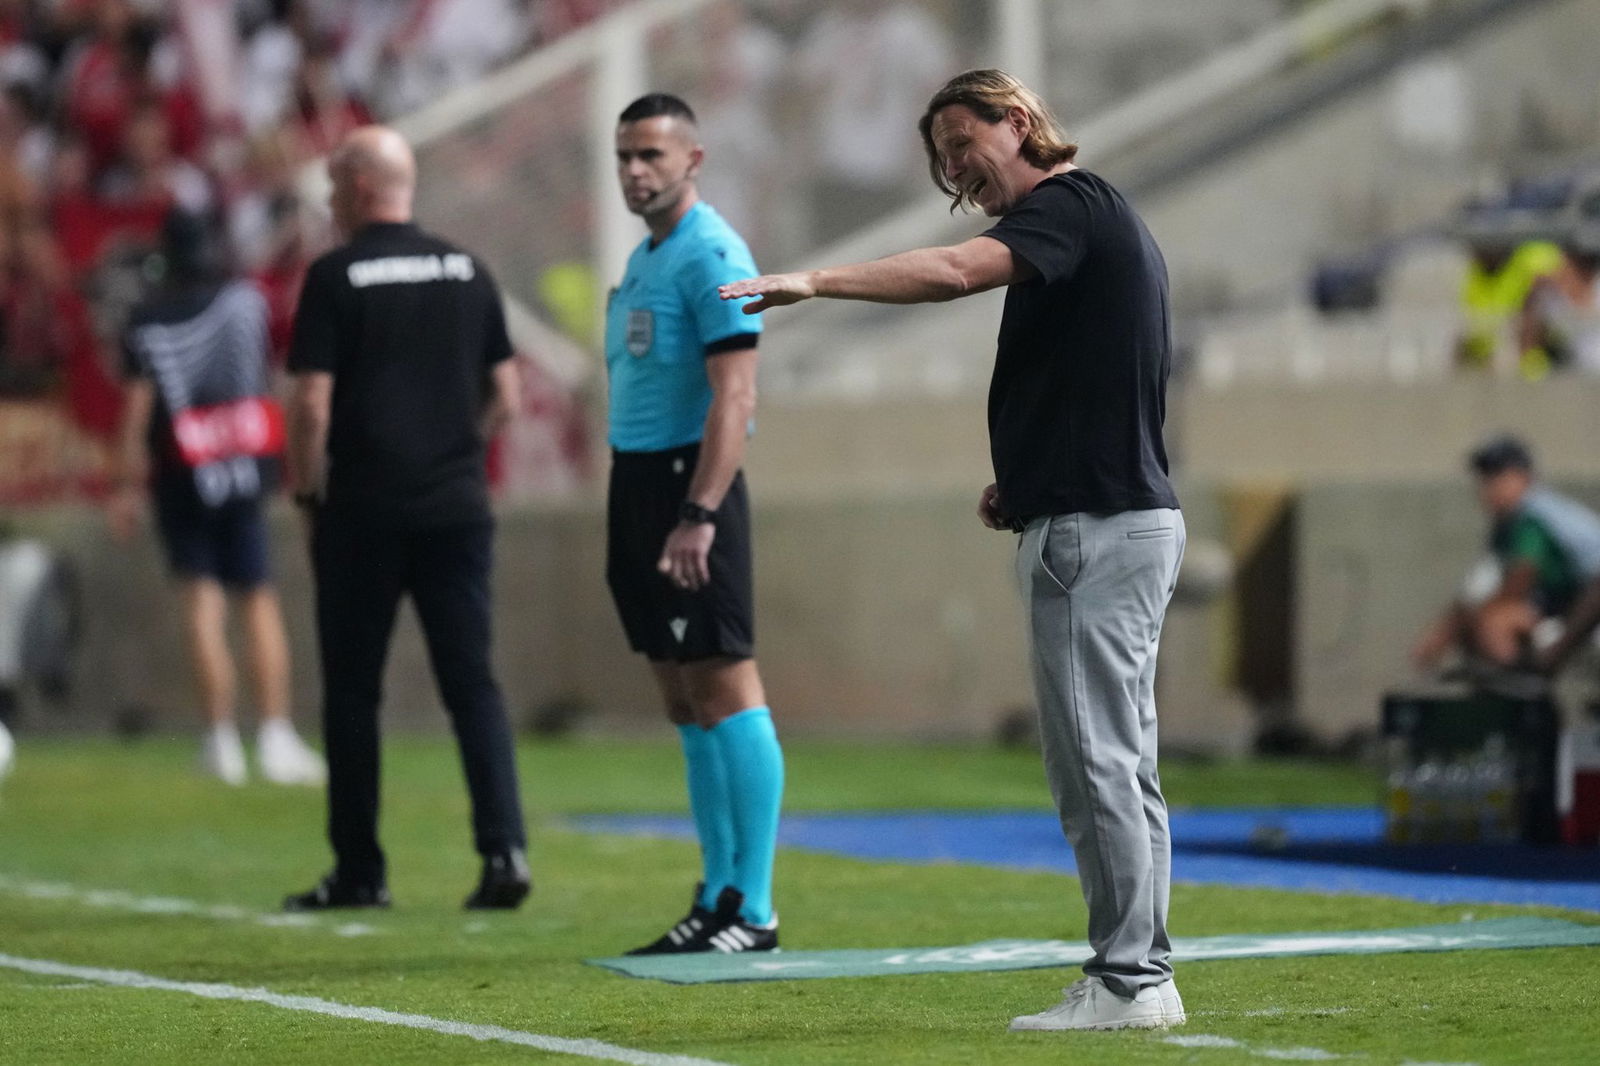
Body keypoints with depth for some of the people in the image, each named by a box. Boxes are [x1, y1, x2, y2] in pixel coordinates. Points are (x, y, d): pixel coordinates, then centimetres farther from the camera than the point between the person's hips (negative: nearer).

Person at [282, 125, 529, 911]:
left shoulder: (335, 278, -6)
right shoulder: (468, 273, 8)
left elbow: (312, 405, -11)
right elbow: (505, 397, 9)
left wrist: (307, 494, 0)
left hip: (363, 513, -4)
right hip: (457, 506, 4)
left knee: (352, 691, 7)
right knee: (472, 683, 3)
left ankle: (359, 871, 9)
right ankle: (505, 850, -11)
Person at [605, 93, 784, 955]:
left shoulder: (712, 255, -11)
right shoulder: (642, 258, 18)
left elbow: (734, 397, -19)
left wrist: (699, 514, -26)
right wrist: (637, 514, 18)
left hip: (690, 483, -9)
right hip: (637, 481, 9)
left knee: (724, 689, -8)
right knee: (683, 701, 10)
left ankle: (753, 908, -7)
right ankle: (716, 896, 14)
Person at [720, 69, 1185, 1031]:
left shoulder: (1069, 204, -9)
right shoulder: (1102, 222, 21)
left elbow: (956, 272, -27)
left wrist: (814, 283, -27)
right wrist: (1025, 484, 15)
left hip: (1093, 529, -10)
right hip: (1125, 516, 10)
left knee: (1097, 762, -8)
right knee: (1121, 764, 12)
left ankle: (1125, 982, -6)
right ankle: (1142, 976, 15)